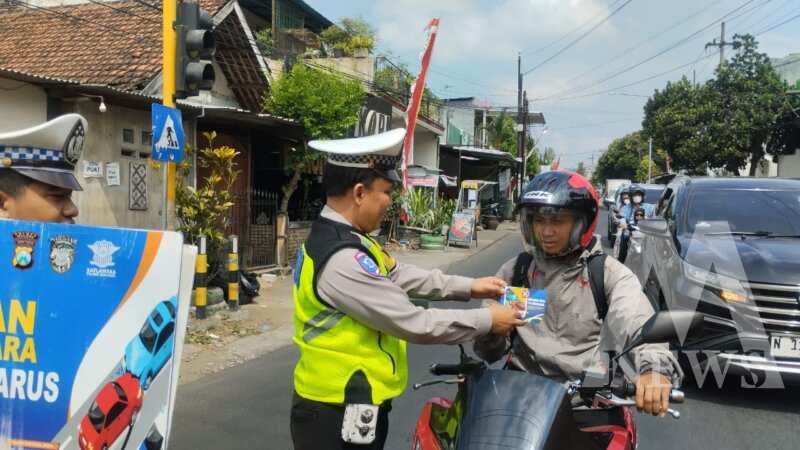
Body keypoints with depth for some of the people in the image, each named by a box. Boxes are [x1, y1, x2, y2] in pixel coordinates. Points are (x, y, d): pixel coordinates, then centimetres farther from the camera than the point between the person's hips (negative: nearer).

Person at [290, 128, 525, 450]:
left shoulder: (344, 240, 3)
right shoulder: (342, 260, -28)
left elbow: (400, 275, 13)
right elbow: (414, 323, -24)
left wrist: (468, 287, 9)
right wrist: (487, 321, -12)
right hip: (338, 416, -9)